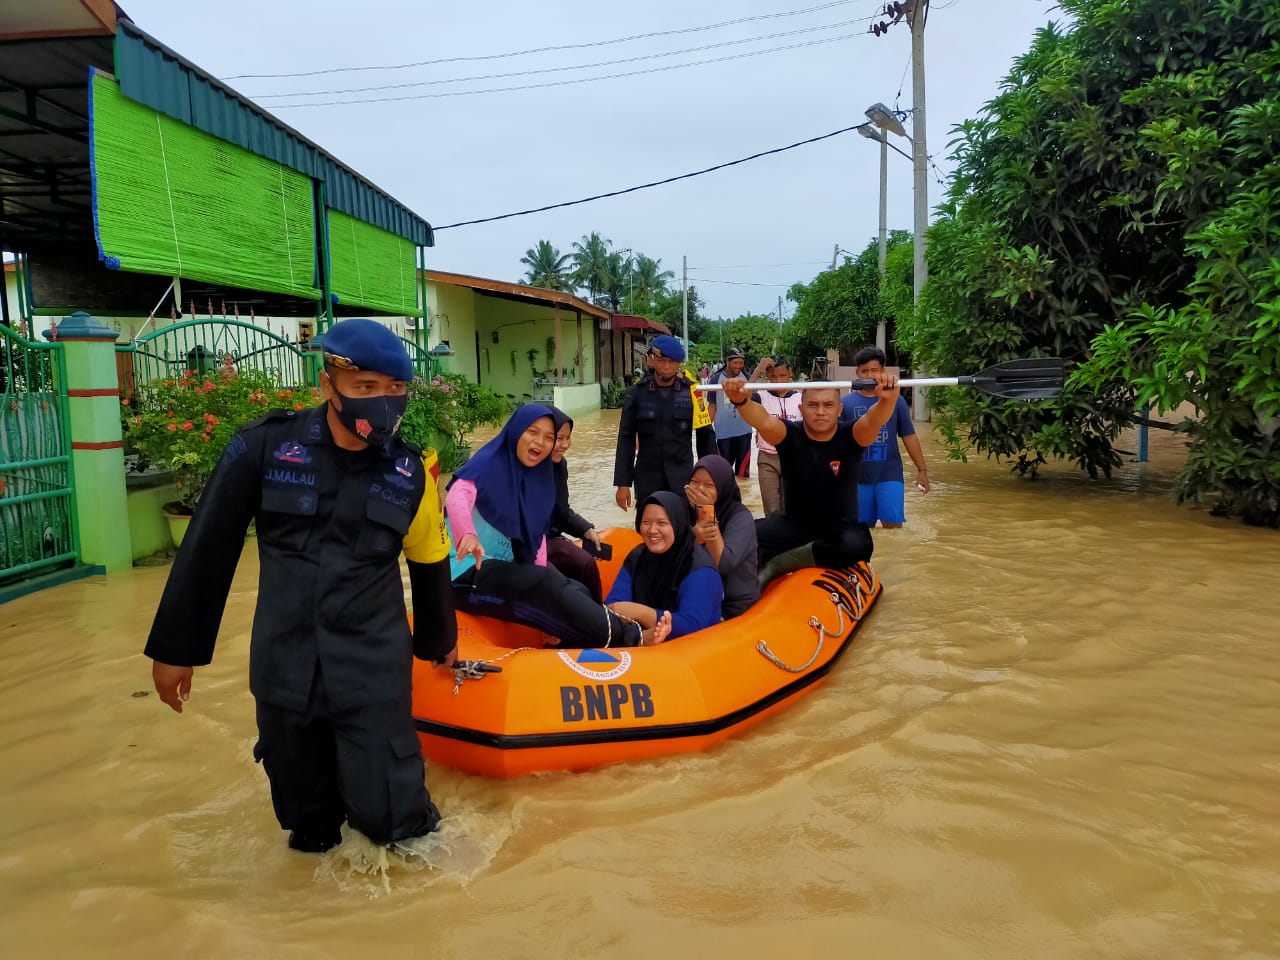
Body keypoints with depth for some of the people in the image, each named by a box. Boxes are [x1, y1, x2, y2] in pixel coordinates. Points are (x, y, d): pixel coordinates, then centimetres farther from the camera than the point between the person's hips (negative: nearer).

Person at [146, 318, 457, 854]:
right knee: (309, 826, 12)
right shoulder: (264, 447, -9)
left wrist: (437, 642, 20)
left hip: (374, 668, 0)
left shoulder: (412, 473, -5)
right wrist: (176, 646, 3)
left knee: (389, 816, -6)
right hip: (284, 666, 1)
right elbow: (208, 548, -1)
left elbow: (429, 568, 9)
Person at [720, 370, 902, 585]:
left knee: (856, 544, -37)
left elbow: (874, 421, -32)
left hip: (840, 528, 1)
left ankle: (775, 565, -18)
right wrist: (741, 401, -53)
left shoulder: (850, 436, -10)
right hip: (794, 525, 0)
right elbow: (764, 422, -31)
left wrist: (888, 399, -56)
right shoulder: (790, 435, -10)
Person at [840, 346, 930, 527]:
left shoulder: (896, 401, 1)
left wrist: (922, 470, 3)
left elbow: (909, 436, 5)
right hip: (859, 478, 1)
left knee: (893, 525, -8)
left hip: (890, 475, -1)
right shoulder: (847, 403, 0)